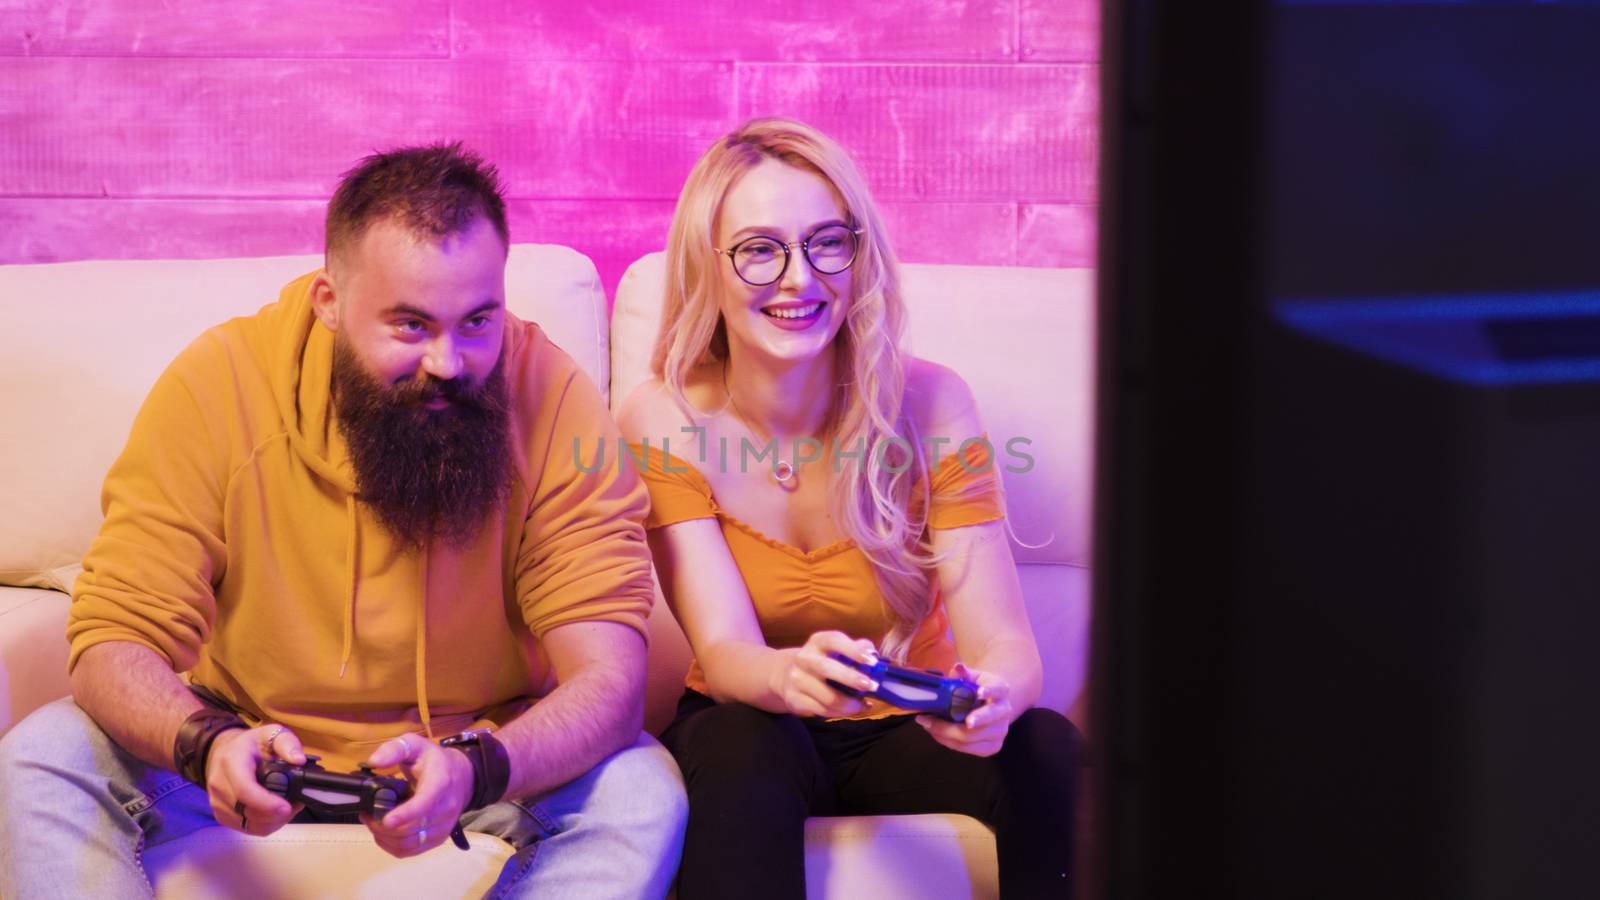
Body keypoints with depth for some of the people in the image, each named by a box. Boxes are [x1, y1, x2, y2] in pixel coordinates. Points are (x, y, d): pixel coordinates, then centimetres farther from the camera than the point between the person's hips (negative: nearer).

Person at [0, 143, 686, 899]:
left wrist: (475, 768, -43)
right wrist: (207, 743, -40)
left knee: (641, 793, -27)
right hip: (256, 744, 1)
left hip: (485, 745, 0)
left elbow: (608, 680, -22)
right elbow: (117, 644, -17)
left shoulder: (551, 397, -19)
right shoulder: (218, 384, -18)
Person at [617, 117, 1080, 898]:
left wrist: (995, 694, -45)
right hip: (751, 728, -1)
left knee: (1050, 752, -29)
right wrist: (788, 676, -48)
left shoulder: (929, 406, -14)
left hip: (907, 735, 1)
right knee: (743, 746, -35)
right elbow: (722, 650, -22)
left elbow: (1002, 638, -19)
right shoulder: (663, 422, -14)